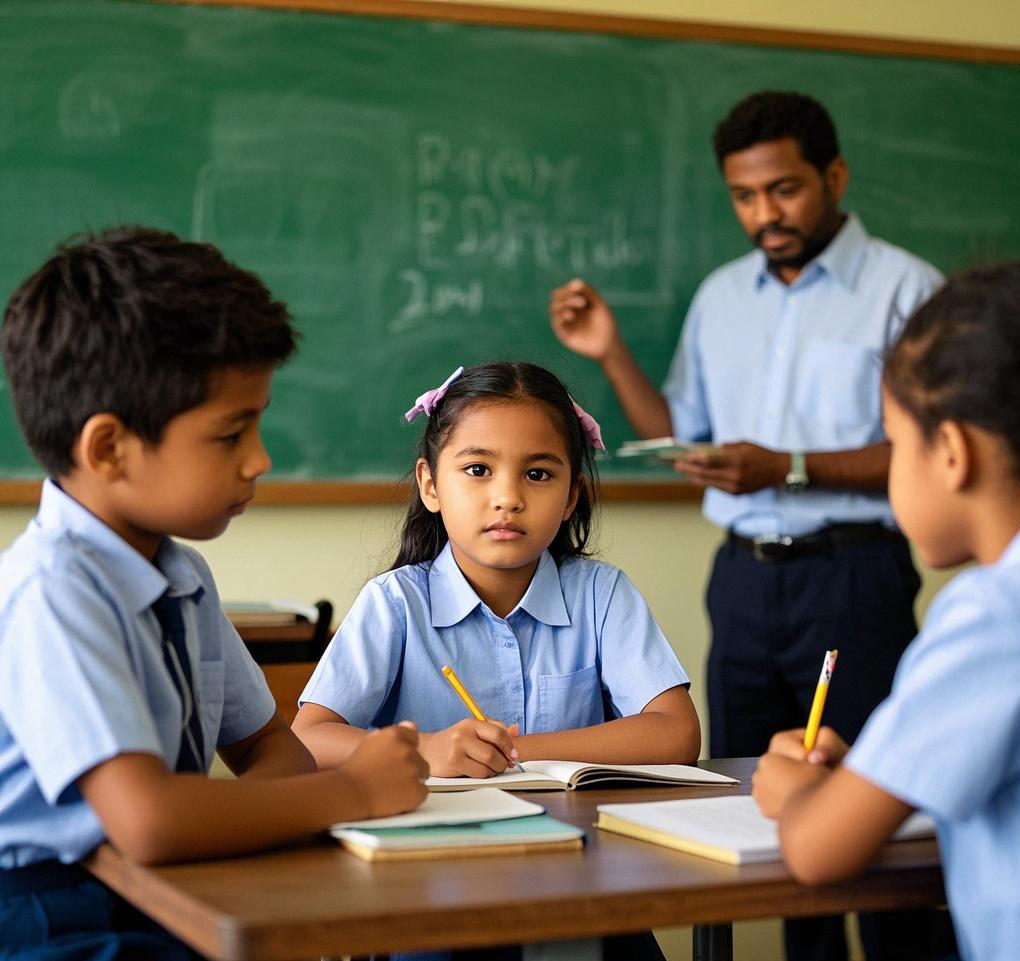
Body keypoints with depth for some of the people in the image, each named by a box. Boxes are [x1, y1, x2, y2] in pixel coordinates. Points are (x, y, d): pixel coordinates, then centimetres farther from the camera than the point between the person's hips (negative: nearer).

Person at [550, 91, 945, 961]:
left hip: (850, 573, -6)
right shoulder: (721, 296, 14)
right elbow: (681, 439, 16)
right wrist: (612, 354, 4)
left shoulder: (905, 288, -5)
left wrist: (788, 468, -19)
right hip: (744, 577, 6)